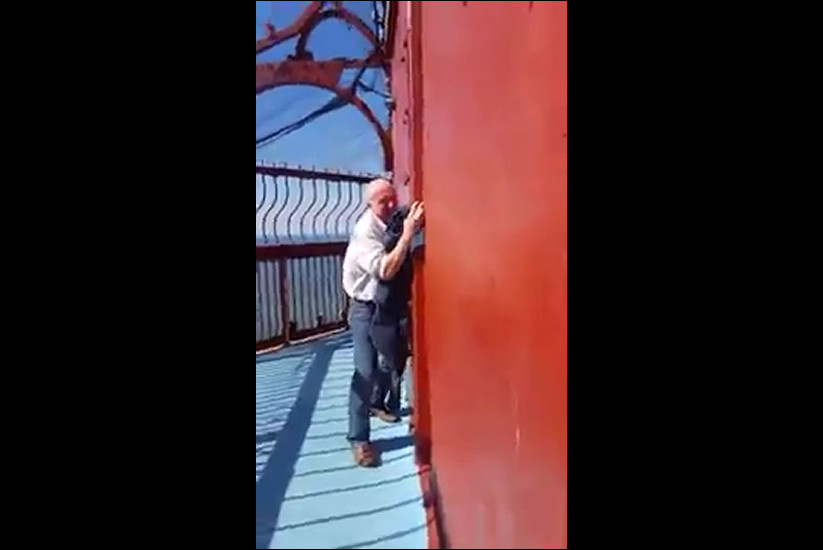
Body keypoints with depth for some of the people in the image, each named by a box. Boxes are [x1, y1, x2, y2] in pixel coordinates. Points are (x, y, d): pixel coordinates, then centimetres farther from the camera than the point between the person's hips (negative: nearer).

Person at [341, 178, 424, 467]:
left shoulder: (394, 224, -2)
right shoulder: (365, 232, -24)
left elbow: (404, 263, 4)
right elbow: (385, 270, -37)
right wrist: (408, 233, -40)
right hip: (366, 309, -7)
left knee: (390, 360, 21)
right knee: (366, 371, -10)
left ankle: (376, 404, 46)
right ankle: (359, 439, -2)